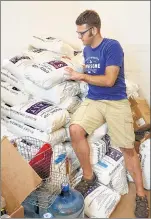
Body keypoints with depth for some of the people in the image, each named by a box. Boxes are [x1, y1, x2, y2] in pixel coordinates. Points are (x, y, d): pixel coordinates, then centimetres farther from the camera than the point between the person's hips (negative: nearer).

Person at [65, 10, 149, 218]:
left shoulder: (112, 46, -12)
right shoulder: (87, 50, 11)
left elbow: (108, 80, -19)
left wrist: (81, 76, -13)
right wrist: (76, 73, 4)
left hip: (116, 101, -5)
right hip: (93, 100, 5)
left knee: (127, 148, -5)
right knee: (75, 129, -21)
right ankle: (88, 176, -1)